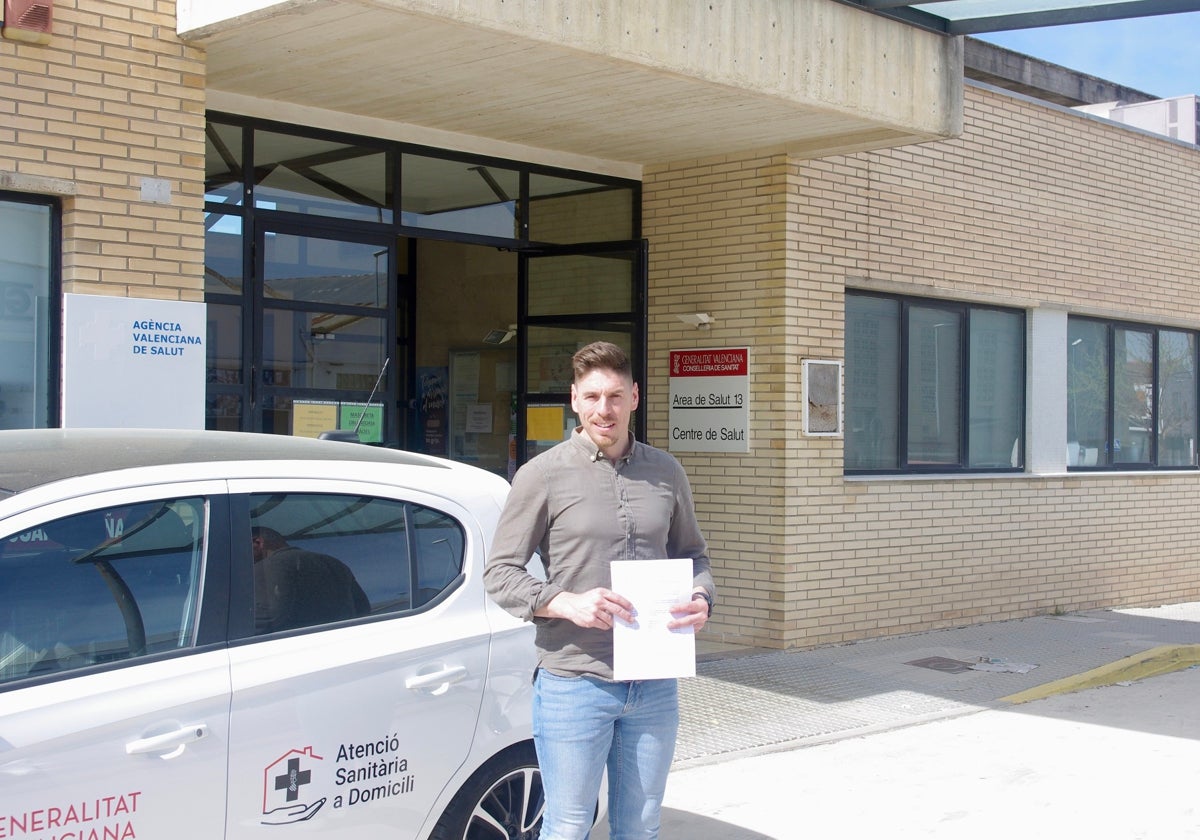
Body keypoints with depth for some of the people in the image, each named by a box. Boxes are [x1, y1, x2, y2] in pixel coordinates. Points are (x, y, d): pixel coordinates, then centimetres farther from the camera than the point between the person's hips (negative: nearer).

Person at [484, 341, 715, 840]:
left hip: (654, 686, 4)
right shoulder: (543, 475, -5)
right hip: (574, 685, -4)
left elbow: (692, 555, 18)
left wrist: (701, 598, -5)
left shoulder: (666, 474, 7)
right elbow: (499, 573, -4)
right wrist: (566, 603, -21)